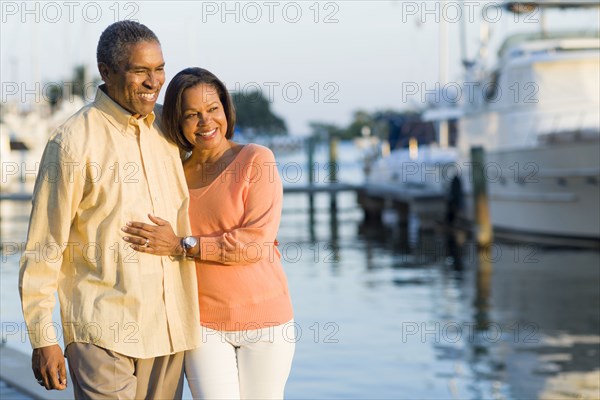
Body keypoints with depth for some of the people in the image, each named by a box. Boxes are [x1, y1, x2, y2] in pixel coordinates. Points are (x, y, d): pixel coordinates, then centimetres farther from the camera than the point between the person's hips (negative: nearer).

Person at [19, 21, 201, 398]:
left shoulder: (165, 133, 10)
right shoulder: (74, 141, -9)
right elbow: (44, 247, -7)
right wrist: (43, 339, -9)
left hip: (168, 329, 6)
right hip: (103, 332, -6)